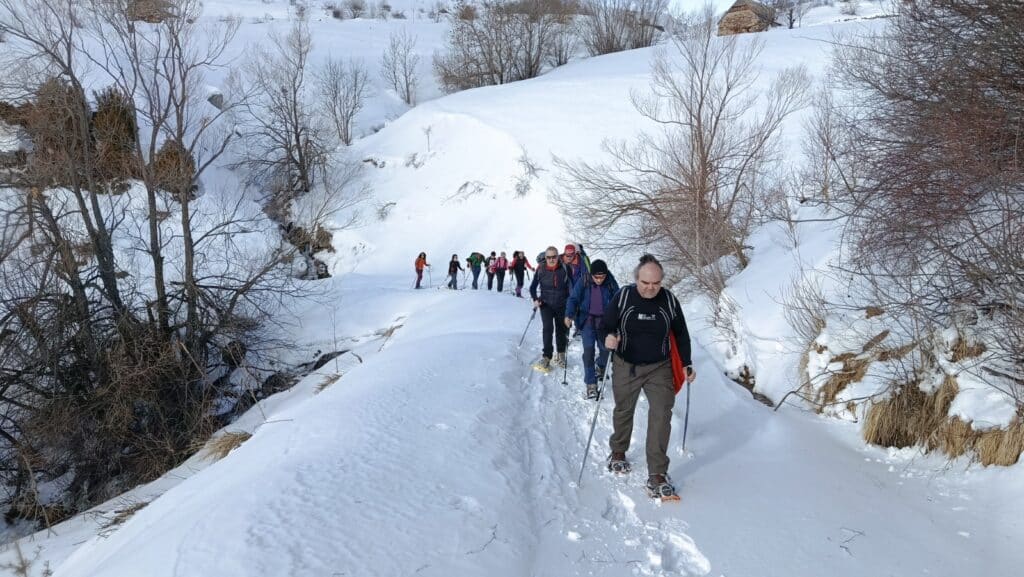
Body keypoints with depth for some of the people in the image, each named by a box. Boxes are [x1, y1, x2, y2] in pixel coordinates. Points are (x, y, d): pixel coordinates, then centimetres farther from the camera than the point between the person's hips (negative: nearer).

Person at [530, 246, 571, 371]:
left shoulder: (564, 269, -8)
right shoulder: (541, 270, -6)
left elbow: (570, 286, 1)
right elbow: (533, 287, 5)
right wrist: (535, 299, -7)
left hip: (561, 305, 1)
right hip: (546, 304, -1)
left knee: (561, 329, 12)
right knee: (547, 328, -16)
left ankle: (561, 354, 32)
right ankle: (546, 357, -12)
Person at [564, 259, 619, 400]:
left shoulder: (611, 284, -9)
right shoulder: (583, 283, -11)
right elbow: (573, 298, -7)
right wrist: (569, 315, -19)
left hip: (604, 321, 1)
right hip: (587, 320, -1)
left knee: (605, 349, 9)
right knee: (588, 350, -9)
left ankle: (600, 367, 44)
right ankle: (591, 383, -3)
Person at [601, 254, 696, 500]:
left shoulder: (669, 300, -9)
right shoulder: (623, 296, -13)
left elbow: (681, 334, 5)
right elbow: (606, 324, -4)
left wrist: (687, 364, 3)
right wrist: (608, 337, -28)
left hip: (659, 368, 0)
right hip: (626, 367, 0)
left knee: (661, 416, -12)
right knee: (623, 412, 18)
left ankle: (657, 476, -8)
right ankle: (618, 452, 45)